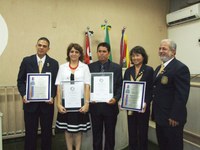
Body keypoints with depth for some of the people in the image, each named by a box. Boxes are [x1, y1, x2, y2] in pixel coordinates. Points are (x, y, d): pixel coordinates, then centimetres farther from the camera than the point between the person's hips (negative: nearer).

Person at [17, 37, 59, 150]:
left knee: (47, 131, 12)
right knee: (30, 131, 9)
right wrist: (23, 95, -11)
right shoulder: (27, 61, 3)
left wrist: (52, 96, -12)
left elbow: (56, 83, 2)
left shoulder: (54, 63, 2)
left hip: (47, 102, 0)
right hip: (30, 102, 0)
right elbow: (20, 80, 3)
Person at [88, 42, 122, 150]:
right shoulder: (90, 67, 3)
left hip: (110, 105, 0)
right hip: (95, 105, 1)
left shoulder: (116, 67, 1)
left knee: (110, 133, 13)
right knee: (96, 133, 13)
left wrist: (116, 98, -15)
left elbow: (120, 86, 0)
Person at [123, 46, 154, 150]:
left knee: (142, 132, 10)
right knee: (131, 132, 12)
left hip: (143, 106, -3)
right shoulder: (128, 71, 8)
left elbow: (151, 89, -7)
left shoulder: (149, 70, -4)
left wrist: (146, 103, -19)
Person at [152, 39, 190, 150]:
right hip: (160, 116, 8)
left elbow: (182, 95, -22)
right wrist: (155, 112, 14)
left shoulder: (180, 68, -17)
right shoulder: (159, 68, 13)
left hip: (172, 118, -8)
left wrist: (175, 117, -21)